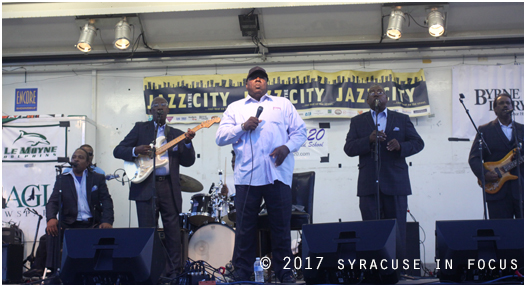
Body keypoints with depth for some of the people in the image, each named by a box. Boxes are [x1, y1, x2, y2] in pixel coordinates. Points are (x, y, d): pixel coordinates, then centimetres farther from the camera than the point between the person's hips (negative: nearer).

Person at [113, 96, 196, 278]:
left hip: (169, 187, 2)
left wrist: (188, 143, -7)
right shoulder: (140, 128, 11)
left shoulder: (176, 134, 17)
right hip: (146, 186, -2)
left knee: (173, 232, 0)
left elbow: (187, 162, 10)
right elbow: (118, 151, 6)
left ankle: (173, 273, 6)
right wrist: (136, 151, -13)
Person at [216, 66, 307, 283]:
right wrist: (243, 127, -7)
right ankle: (242, 273, 9)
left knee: (281, 224, 2)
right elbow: (220, 137, 8)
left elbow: (300, 131, 11)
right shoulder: (235, 108, 17)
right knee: (245, 226, 1)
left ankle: (284, 271, 11)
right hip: (246, 175, 0)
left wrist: (287, 147, -7)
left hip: (278, 174, 0)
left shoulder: (283, 104, 17)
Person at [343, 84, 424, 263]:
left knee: (397, 229, 0)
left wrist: (400, 146, -14)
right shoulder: (358, 122, 12)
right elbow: (348, 148, 1)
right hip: (369, 185, 0)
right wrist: (369, 139, -16)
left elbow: (418, 143, 7)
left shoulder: (402, 120, 13)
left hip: (395, 184, 0)